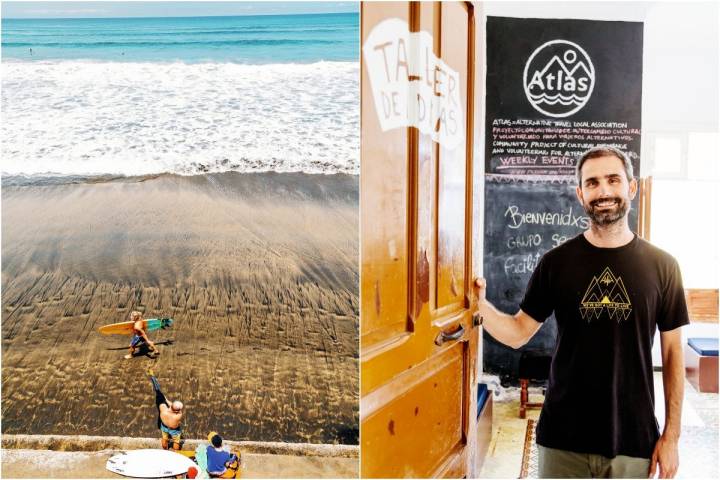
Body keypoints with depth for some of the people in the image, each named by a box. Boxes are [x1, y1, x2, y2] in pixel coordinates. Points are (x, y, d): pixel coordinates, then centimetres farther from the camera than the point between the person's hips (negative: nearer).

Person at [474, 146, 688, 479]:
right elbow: (518, 332, 1)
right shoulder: (556, 262, -1)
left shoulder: (662, 266, -2)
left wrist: (671, 435, 0)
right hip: (562, 439, 0)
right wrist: (480, 305, -18)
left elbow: (672, 353, 2)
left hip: (634, 441, 0)